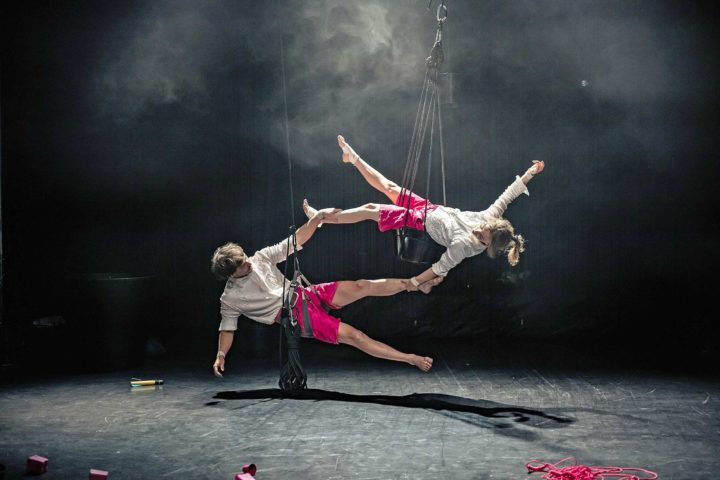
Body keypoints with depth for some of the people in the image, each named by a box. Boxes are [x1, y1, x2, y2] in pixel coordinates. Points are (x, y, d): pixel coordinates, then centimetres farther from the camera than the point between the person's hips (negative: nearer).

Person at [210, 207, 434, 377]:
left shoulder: (260, 258, 1)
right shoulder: (230, 299, -4)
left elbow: (295, 242, 0)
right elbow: (228, 327, 5)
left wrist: (317, 217, -10)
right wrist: (221, 355, -10)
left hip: (307, 294, 4)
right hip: (296, 316, -4)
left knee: (363, 286, -16)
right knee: (353, 335, -16)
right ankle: (412, 359, -14)